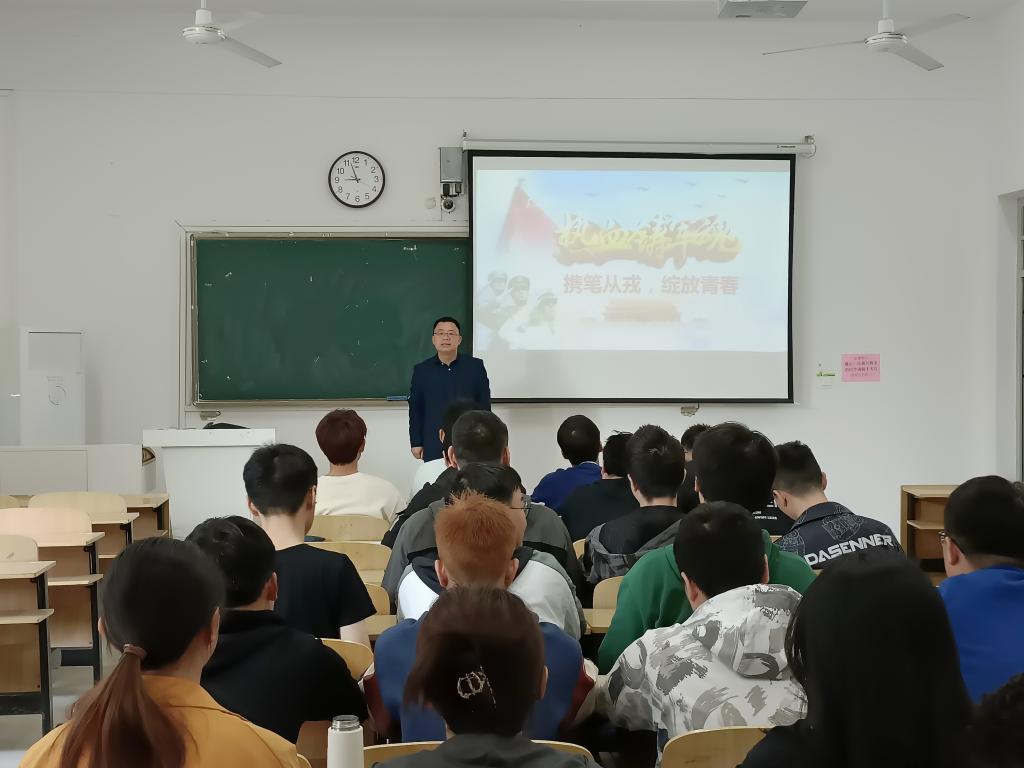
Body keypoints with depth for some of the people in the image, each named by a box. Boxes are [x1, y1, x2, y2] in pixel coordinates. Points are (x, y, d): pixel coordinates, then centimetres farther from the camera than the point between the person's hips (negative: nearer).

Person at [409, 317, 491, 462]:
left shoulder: (475, 366, 2)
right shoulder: (421, 370, 4)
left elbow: (484, 406, 5)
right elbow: (415, 409, 7)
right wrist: (416, 443, 4)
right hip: (434, 447, 0)